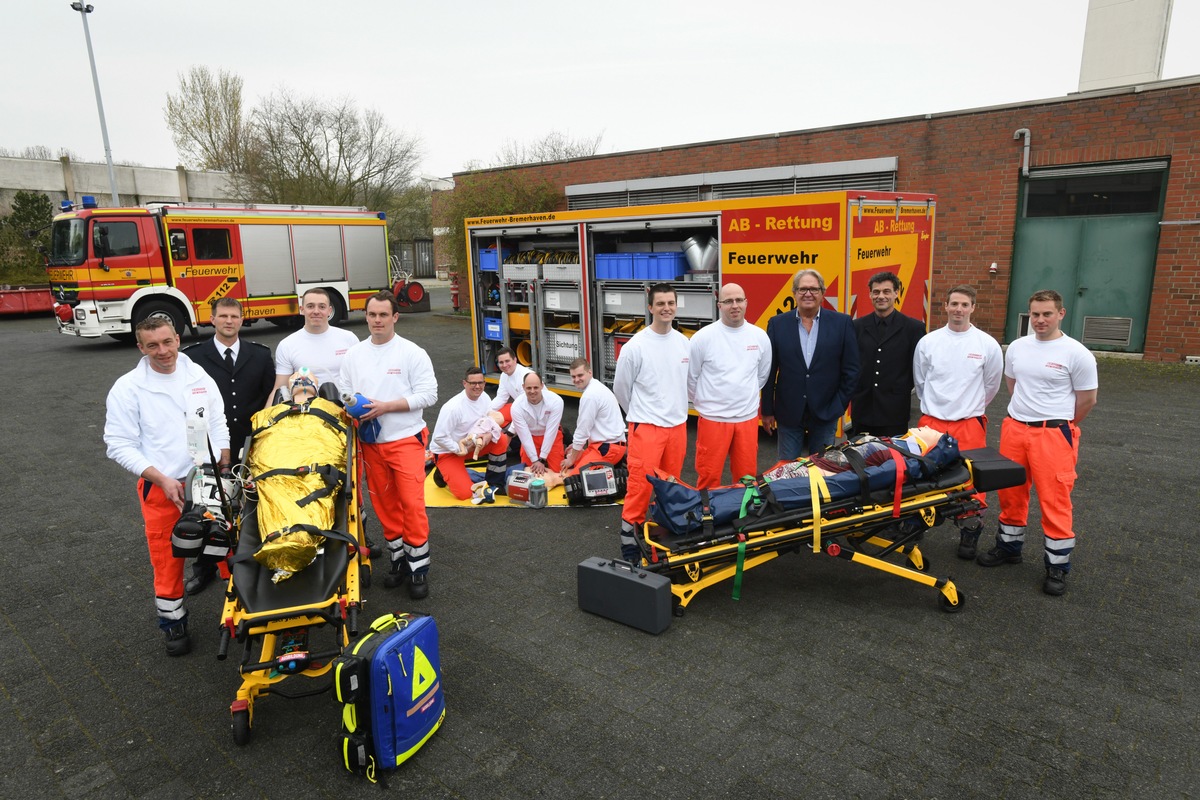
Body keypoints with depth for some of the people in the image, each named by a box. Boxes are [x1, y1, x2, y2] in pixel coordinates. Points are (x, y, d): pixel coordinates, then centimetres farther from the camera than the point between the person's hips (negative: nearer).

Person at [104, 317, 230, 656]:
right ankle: (174, 623, 27)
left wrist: (225, 468, 2)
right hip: (160, 488, -2)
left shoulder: (200, 377, 3)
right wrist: (163, 479, -16)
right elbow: (120, 445, -8)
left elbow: (218, 424, 11)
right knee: (167, 559, 8)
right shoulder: (127, 388, -8)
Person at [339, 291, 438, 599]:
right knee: (384, 503, 11)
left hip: (406, 439, -4)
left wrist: (386, 406, -17)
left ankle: (418, 568, 6)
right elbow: (343, 391, 12)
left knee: (412, 503, -6)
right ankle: (398, 559, 26)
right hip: (370, 442, 4)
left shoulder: (413, 353, -6)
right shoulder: (354, 354, 8)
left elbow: (428, 395, -10)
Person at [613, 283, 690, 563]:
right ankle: (629, 539, 5)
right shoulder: (635, 346, -10)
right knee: (640, 485, -6)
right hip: (646, 428, -5)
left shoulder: (685, 343, 4)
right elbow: (620, 388, 1)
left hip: (678, 426, 5)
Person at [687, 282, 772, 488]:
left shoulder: (760, 336, 2)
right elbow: (690, 377, 0)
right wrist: (705, 403, 7)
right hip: (713, 418, -3)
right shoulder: (703, 337, -9)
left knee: (747, 477, 13)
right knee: (708, 477, 4)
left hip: (748, 418, 3)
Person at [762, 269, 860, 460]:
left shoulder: (842, 323, -1)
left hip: (825, 413, 0)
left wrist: (839, 406, -2)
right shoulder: (778, 324, 0)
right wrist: (767, 410, 2)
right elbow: (769, 371, 2)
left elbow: (851, 370, 2)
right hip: (788, 413, 0)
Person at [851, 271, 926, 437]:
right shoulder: (857, 326, 6)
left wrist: (903, 390, -2)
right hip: (862, 410, 3)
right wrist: (853, 391, 3)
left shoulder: (914, 328, -1)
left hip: (895, 411, -2)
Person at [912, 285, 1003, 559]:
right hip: (931, 422, 1)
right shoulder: (928, 342, 0)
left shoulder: (987, 345, -2)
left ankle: (969, 533, 20)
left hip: (969, 424, -1)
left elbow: (991, 385, 11)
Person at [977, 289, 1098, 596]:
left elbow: (1087, 400, -1)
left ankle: (1058, 566, 13)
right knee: (1010, 493, 14)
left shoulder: (1076, 353, -9)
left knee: (1055, 500, 0)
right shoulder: (1017, 347, 6)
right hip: (1014, 429, 5)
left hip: (1053, 435, -5)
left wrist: (1060, 426, 8)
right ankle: (1008, 547, 31)